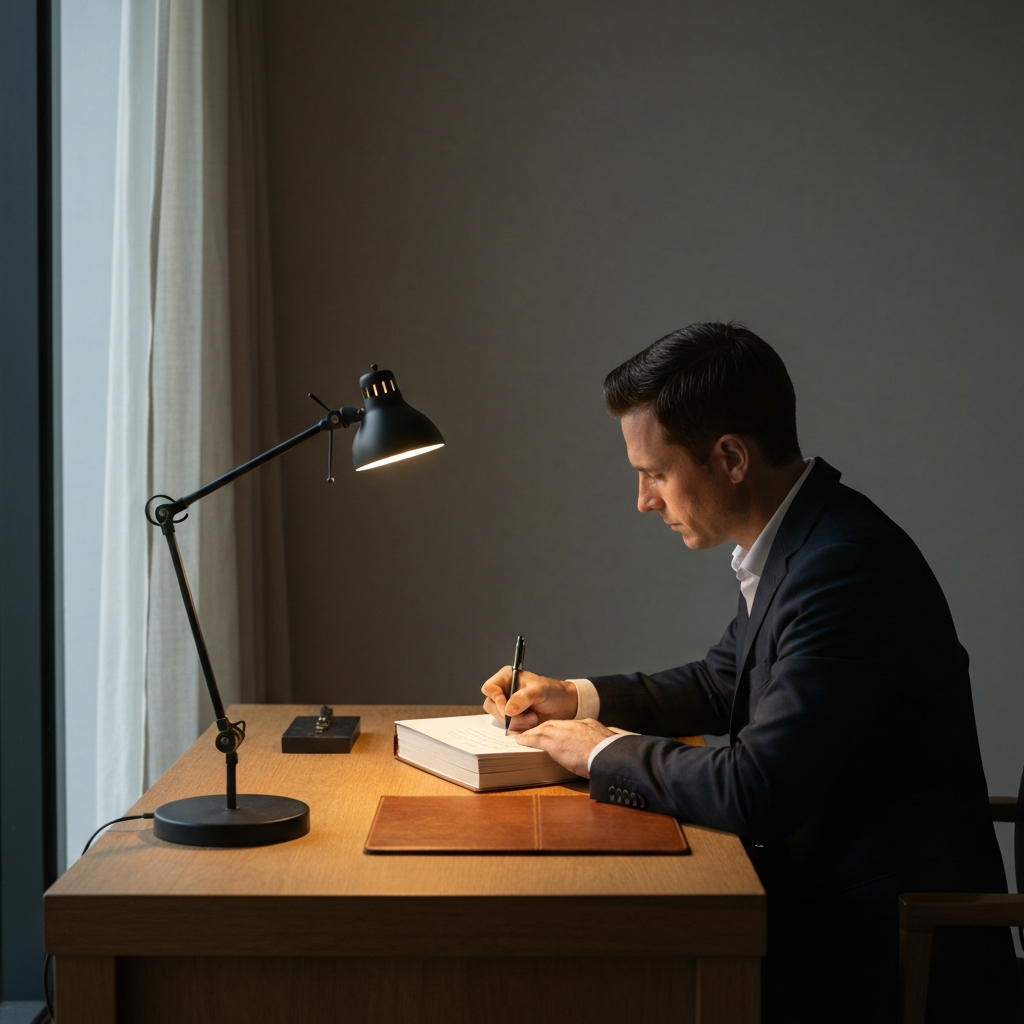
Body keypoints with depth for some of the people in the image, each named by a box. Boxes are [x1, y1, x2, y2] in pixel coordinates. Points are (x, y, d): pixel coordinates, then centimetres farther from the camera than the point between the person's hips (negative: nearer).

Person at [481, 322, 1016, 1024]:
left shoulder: (846, 565, -25)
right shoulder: (791, 542, 5)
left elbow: (756, 792, -28)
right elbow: (723, 683, 22)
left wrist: (604, 752, -12)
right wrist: (578, 698, 10)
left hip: (894, 945, -8)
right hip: (828, 891, 8)